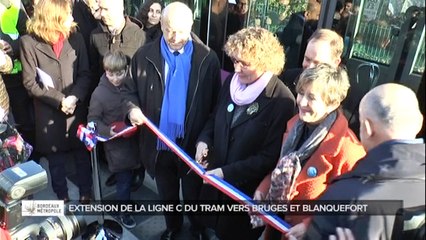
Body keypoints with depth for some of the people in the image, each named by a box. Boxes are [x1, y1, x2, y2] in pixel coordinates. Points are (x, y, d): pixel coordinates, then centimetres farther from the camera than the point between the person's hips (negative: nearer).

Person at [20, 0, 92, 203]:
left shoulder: (75, 38, 0)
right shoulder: (29, 43, -7)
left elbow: (85, 74, -1)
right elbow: (30, 83, -7)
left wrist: (75, 97, -17)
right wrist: (58, 100, -17)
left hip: (77, 110, 2)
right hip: (49, 114, -1)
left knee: (82, 156, 14)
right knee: (56, 161, 14)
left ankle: (86, 193, 34)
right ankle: (62, 196, 35)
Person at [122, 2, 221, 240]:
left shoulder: (208, 58, -11)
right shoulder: (144, 55, -6)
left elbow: (215, 103, -8)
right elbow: (130, 89, 5)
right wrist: (133, 108, -17)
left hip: (193, 143, -2)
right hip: (159, 143, 2)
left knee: (194, 194, 21)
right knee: (167, 194, 25)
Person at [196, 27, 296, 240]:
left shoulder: (282, 101, -24)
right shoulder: (231, 82, -2)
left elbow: (269, 158, -22)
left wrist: (226, 172, -23)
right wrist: (204, 140, -10)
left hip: (248, 190, -6)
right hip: (216, 180, 6)